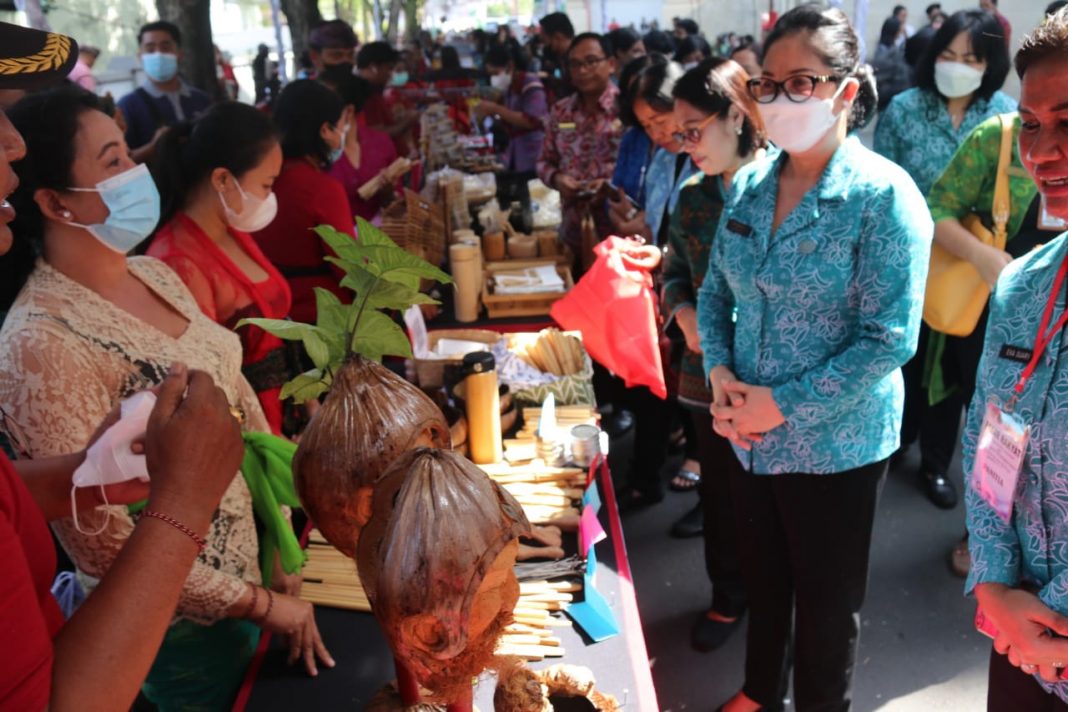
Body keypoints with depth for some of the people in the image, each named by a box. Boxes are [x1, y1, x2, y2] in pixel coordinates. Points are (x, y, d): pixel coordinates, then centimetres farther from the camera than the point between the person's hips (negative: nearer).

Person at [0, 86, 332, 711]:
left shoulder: (155, 274, -3)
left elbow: (238, 398, 4)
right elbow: (103, 538, -24)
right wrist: (259, 604, -14)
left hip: (251, 560, 7)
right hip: (186, 621, -7)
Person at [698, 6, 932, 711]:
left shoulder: (884, 196, -16)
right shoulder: (750, 184, 1)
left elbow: (888, 339, -19)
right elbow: (715, 292, 8)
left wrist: (783, 406, -20)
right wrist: (720, 373, -9)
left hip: (835, 444, -5)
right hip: (751, 436, 6)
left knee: (826, 601, 14)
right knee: (762, 578, 24)